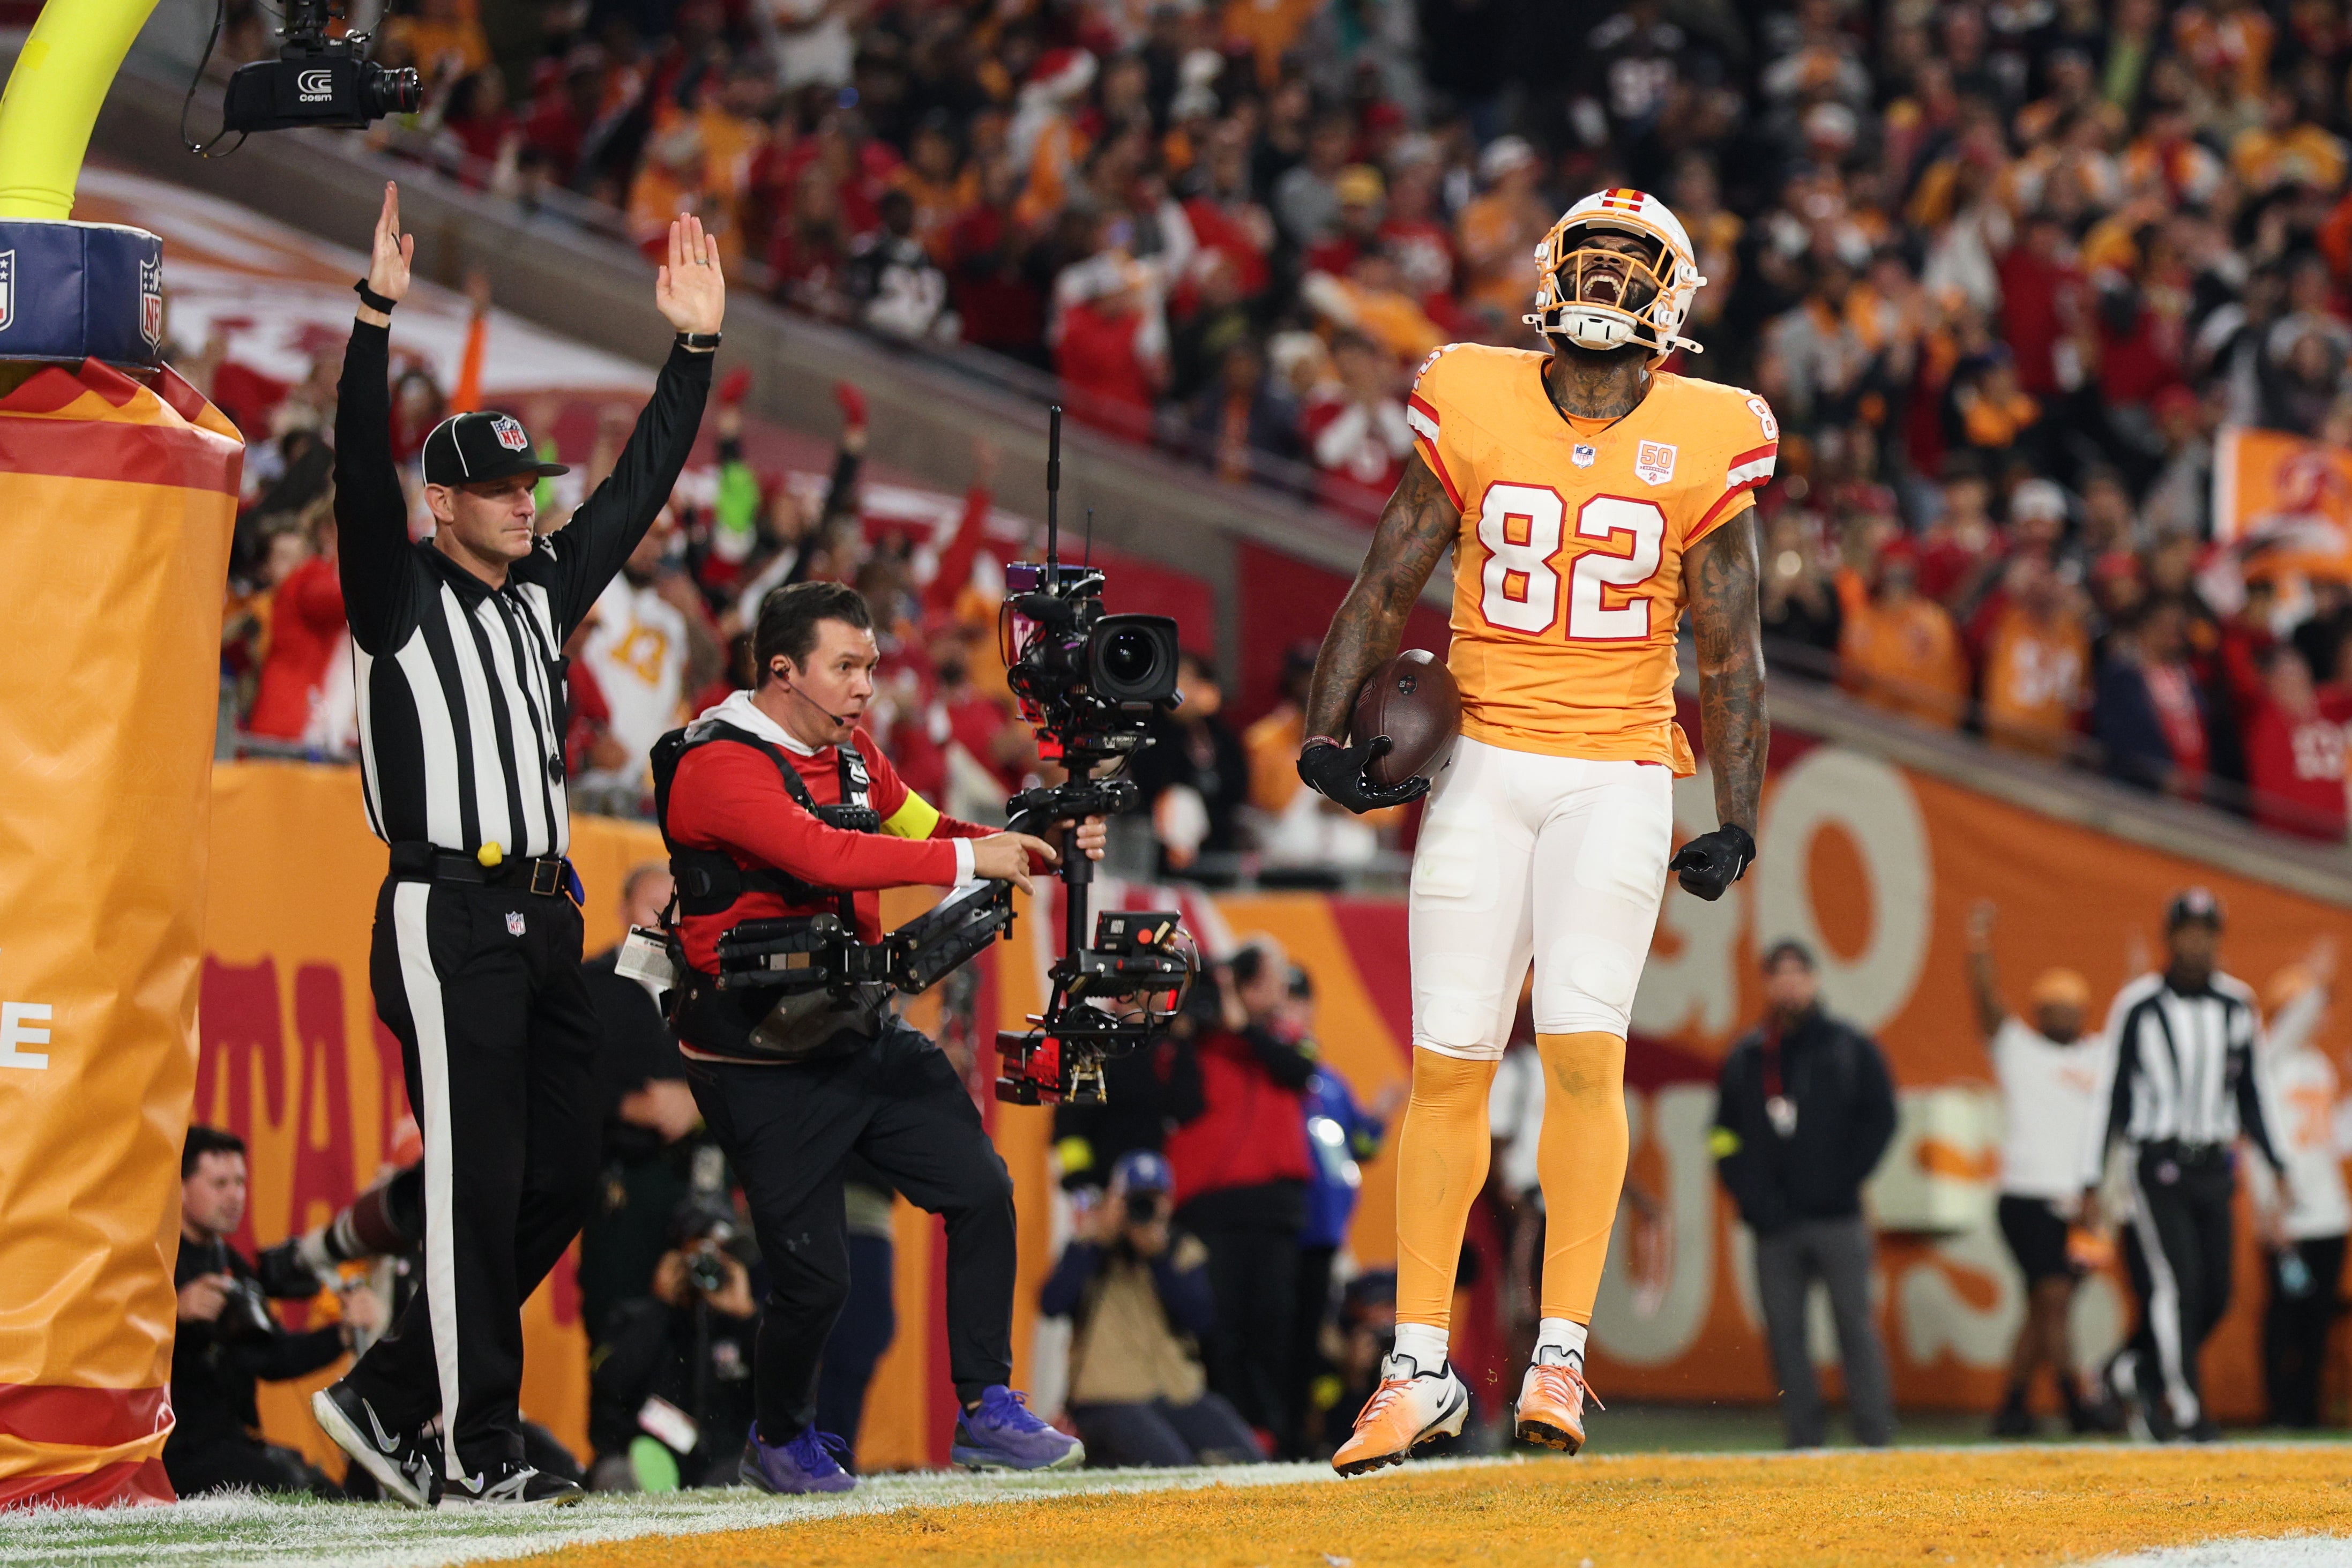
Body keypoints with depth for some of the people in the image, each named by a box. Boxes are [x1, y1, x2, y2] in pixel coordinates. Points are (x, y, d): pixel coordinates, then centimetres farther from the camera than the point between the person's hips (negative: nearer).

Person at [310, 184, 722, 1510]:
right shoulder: (402, 595, -3)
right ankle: (477, 1452, -5)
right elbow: (365, 472, -18)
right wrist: (378, 318, -28)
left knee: (561, 1183, 7)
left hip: (547, 921, 8)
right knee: (478, 1185, -8)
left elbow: (643, 486, 18)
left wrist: (695, 347, 11)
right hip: (448, 919, -8)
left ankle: (391, 1396, 17)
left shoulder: (546, 589, 16)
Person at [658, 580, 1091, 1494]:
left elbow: (929, 832, 12)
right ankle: (779, 1440, 19)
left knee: (980, 1190, -3)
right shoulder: (718, 765, -19)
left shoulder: (850, 751, 9)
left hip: (863, 1035, 8)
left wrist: (1042, 850, -6)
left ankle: (984, 1413, 5)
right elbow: (823, 856, -33)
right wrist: (968, 859, -32)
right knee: (814, 1278, -7)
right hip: (765, 1066, -8)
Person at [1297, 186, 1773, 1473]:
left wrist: (1736, 822, 0)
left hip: (1619, 775, -1)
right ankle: (1420, 1370, 6)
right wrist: (1327, 728, -6)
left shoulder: (1702, 442, -1)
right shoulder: (1472, 410, 1)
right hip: (1483, 765, 1)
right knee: (1449, 1062, -1)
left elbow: (1729, 649, 4)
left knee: (1583, 1046, -14)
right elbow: (1387, 583, 5)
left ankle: (1558, 1358, -7)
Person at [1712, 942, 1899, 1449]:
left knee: (1855, 1323, -4)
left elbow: (1880, 1120, 3)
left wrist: (1842, 1184, -6)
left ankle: (1875, 1436, -3)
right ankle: (1804, 1440, 5)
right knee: (1784, 1330, 1)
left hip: (1838, 1219, -3)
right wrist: (1755, 1200, -2)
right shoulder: (1746, 1057, 12)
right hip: (1775, 1226, 3)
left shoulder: (1851, 1050, 5)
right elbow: (1725, 1138, 11)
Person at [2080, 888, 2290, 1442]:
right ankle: (2185, 1407, -7)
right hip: (2156, 1163, -5)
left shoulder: (2237, 1006, 8)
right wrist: (2091, 1184, -4)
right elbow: (2109, 1099, -2)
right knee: (2177, 1282, -14)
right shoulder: (2139, 1007, -5)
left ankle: (2133, 1371, 20)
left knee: (2214, 1295, 1)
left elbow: (2250, 1095, 18)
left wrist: (2276, 1167, 11)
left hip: (2213, 1167, 5)